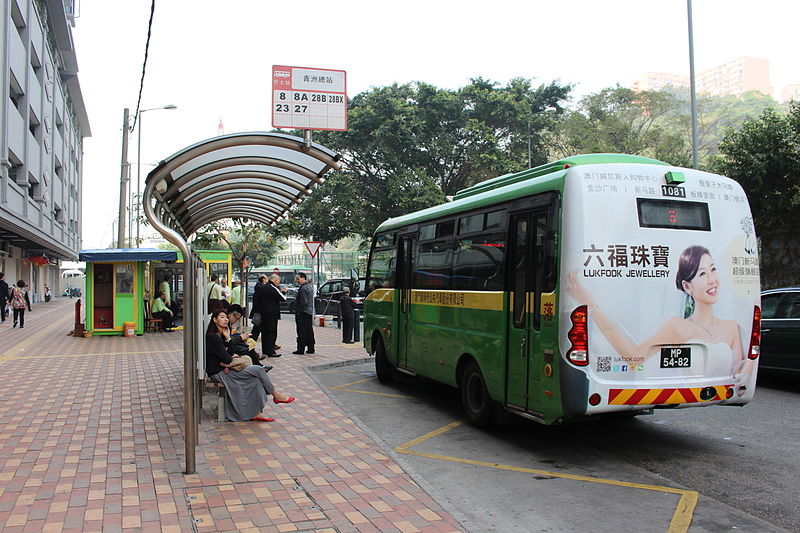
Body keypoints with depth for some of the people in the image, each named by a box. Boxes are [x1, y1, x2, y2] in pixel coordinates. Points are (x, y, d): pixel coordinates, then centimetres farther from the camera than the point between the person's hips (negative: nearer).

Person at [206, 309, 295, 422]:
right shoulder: (212, 337, -16)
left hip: (224, 369, 10)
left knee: (256, 379, -4)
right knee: (258, 370, -12)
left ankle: (256, 413, -9)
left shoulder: (220, 336, 14)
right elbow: (227, 358, -17)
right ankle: (277, 395, 5)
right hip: (218, 373, -10)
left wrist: (228, 339, -1)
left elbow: (229, 354, 10)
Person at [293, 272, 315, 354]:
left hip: (303, 313, -10)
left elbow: (303, 302, -22)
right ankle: (310, 348, 16)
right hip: (310, 313, 10)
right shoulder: (309, 287, 16)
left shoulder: (303, 289, -16)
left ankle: (300, 349, -6)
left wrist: (298, 311, -14)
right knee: (309, 331, 12)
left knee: (302, 332, -7)